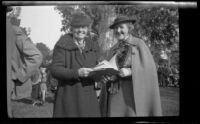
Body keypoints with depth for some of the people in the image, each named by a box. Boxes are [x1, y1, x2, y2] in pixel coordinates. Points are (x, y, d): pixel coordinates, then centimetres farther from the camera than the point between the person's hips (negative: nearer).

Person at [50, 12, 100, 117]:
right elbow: (55, 70, -11)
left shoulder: (91, 46, 14)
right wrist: (77, 73, -23)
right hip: (69, 98, -5)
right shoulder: (62, 45, -4)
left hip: (89, 97, 5)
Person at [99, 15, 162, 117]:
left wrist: (130, 71, -19)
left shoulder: (139, 44, 2)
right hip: (114, 95, 4)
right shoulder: (113, 50, 15)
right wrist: (106, 76, -9)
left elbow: (149, 69, -5)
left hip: (134, 93, -4)